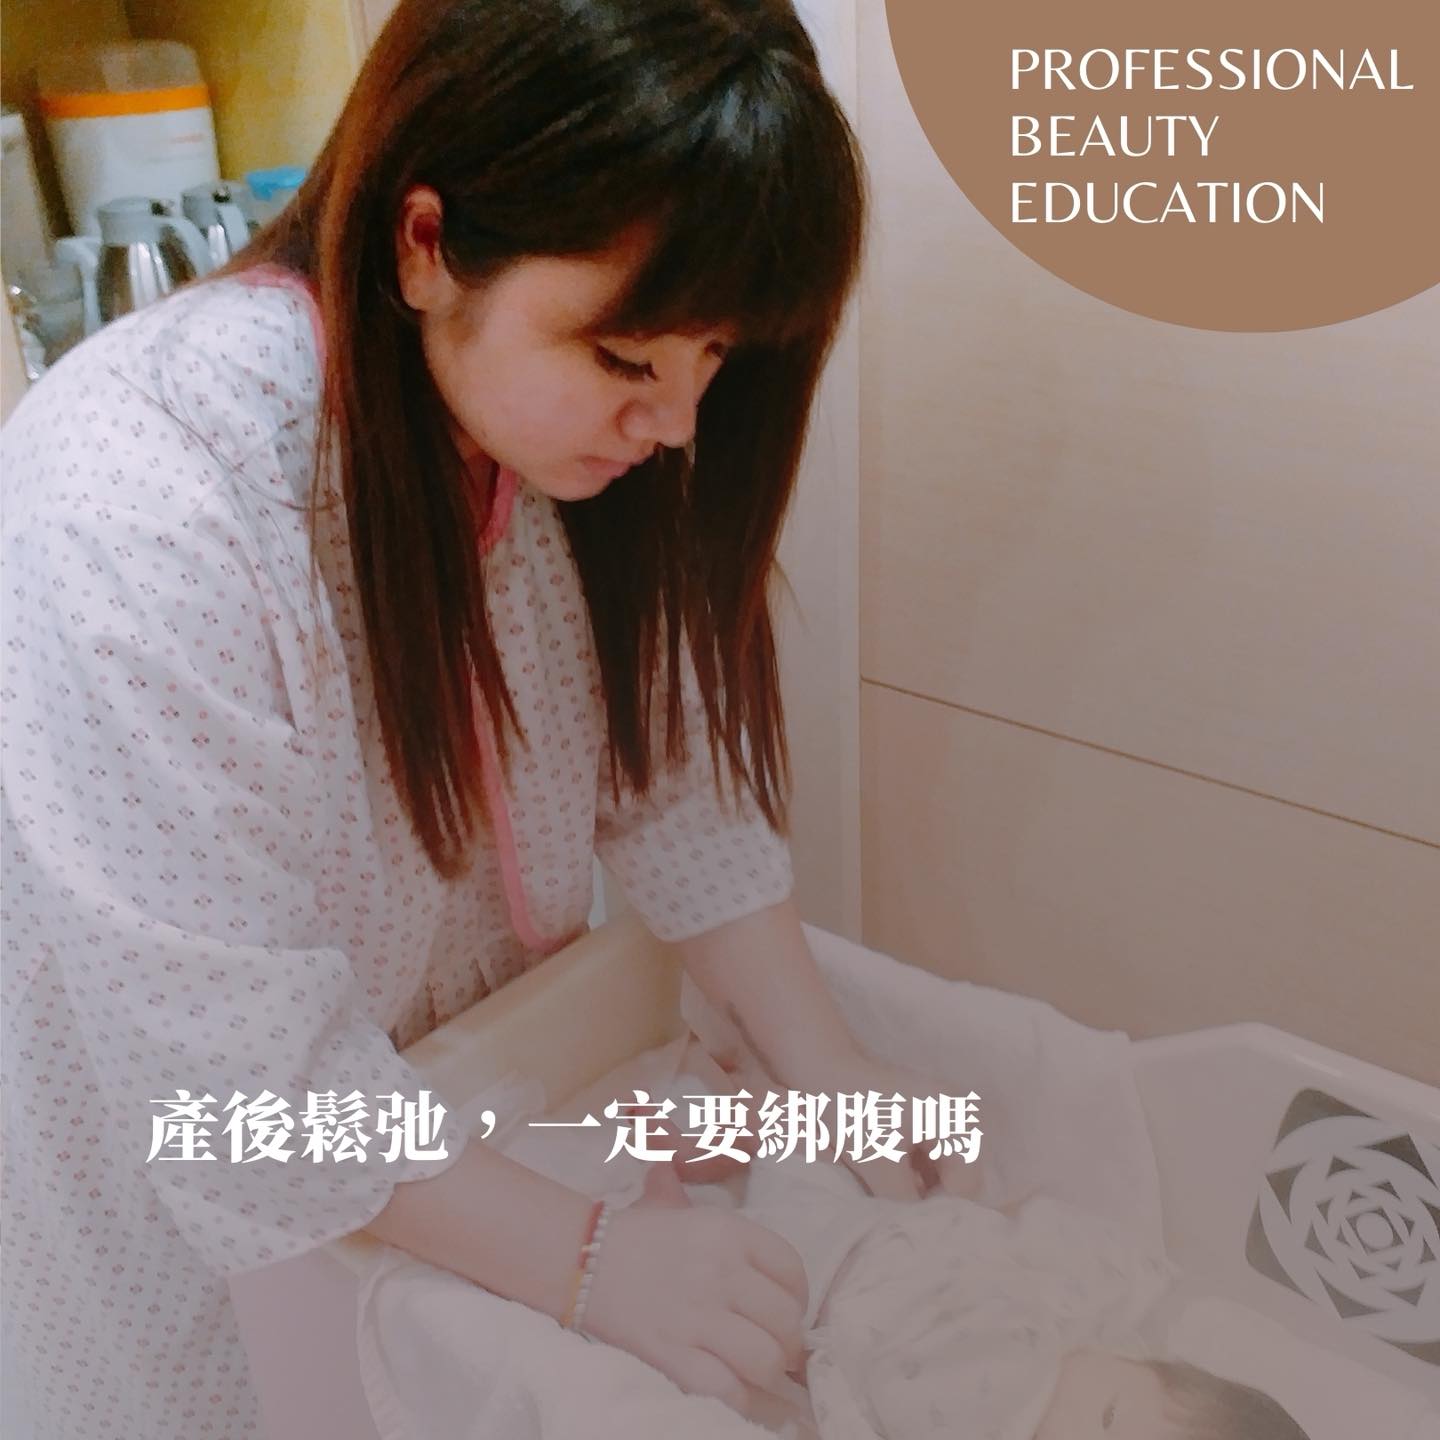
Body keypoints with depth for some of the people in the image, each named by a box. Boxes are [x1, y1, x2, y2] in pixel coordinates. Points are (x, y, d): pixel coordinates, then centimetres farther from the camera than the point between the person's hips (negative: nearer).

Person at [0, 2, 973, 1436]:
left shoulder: (579, 420, -15)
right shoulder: (135, 519, -36)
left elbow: (670, 761, -9)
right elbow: (237, 1060, -31)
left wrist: (823, 1064, -16)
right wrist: (586, 1258, -28)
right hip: (195, 1173, -5)